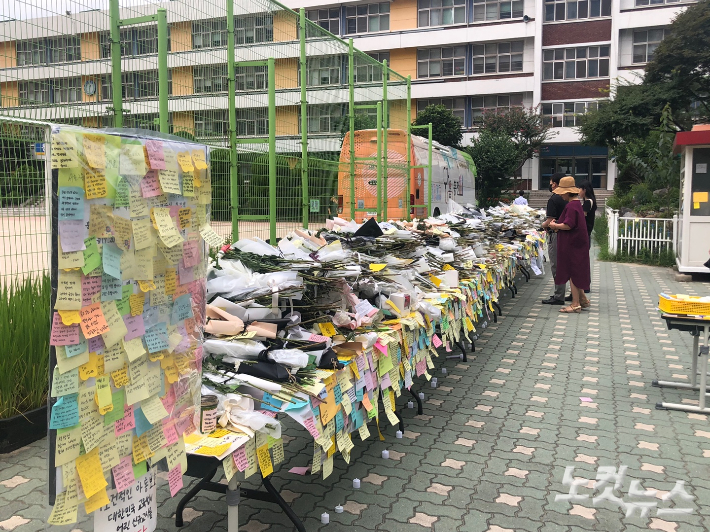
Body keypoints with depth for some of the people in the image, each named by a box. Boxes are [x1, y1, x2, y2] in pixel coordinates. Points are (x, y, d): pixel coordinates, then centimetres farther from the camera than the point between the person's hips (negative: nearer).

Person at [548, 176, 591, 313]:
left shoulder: (571, 206, -19)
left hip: (573, 245, -10)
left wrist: (555, 226, -10)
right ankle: (583, 300, 24)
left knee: (573, 273, -4)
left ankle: (575, 304, 2)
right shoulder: (576, 204, 14)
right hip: (576, 244, 10)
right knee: (575, 273, 17)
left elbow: (568, 225, -26)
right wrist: (557, 225, 10)